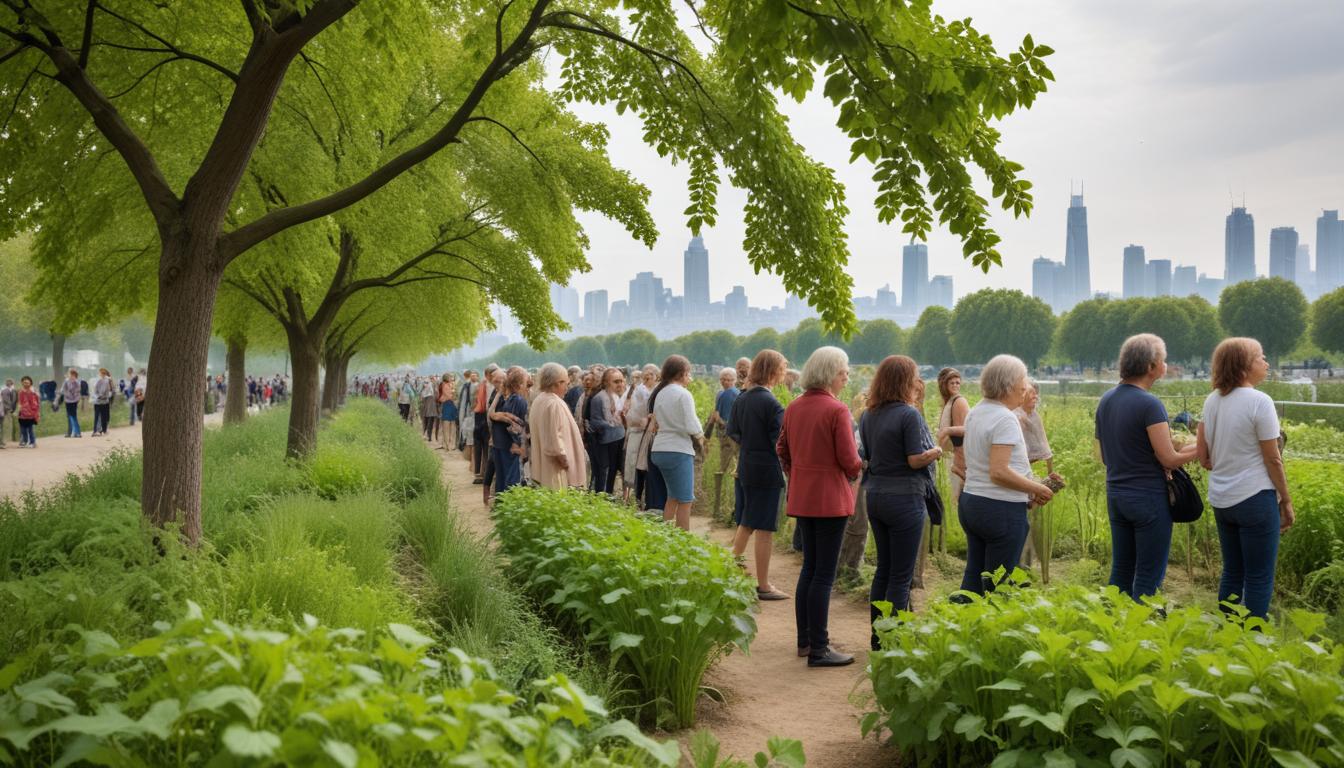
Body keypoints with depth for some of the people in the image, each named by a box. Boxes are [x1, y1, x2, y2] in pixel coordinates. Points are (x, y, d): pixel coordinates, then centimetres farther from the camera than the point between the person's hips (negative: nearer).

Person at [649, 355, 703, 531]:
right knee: (685, 501, 0)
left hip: (659, 450, 8)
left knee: (672, 497, 18)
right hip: (679, 451, -8)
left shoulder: (659, 394, 11)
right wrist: (700, 437, 3)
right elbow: (692, 426, -17)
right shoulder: (683, 394, -11)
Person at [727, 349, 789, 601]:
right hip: (766, 472, -8)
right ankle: (763, 586, 8)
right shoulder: (771, 403, -18)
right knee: (764, 530, 0)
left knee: (745, 525, 20)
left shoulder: (741, 399, 6)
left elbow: (732, 432, 12)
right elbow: (782, 440, -19)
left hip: (744, 470, 8)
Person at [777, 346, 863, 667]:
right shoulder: (836, 410, -16)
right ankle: (818, 650, 3)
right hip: (830, 499, -7)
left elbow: (782, 450, 13)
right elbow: (849, 460, -15)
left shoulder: (793, 408, 6)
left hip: (801, 498, 7)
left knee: (809, 567, 18)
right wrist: (858, 468, 6)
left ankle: (805, 639, 25)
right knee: (824, 574, -1)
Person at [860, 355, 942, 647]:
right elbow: (916, 460, -17)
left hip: (875, 497, 7)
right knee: (902, 574, 1)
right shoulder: (909, 415, -15)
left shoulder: (869, 415, 8)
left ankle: (877, 635, 22)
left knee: (884, 568, 17)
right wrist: (936, 452, 1)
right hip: (904, 499, -7)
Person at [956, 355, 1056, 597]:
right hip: (1002, 509, -9)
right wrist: (1037, 489, -13)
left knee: (973, 577, 14)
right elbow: (999, 472, -24)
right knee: (998, 588, -1)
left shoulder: (975, 413, 11)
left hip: (970, 502, 9)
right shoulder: (1005, 419, -17)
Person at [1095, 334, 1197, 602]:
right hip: (1148, 498, -7)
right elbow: (1169, 459, -16)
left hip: (1115, 496, 7)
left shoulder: (1106, 400, 6)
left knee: (1121, 570, 14)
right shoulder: (1149, 404, -18)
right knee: (1149, 577, 1)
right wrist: (1201, 446, -4)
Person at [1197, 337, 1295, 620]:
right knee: (1259, 579, 3)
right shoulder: (1259, 401, -14)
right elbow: (1273, 459, -10)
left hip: (1221, 499, 7)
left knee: (1232, 573, 15)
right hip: (1254, 500, -7)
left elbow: (1203, 456, 9)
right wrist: (1286, 501, -1)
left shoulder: (1212, 401, 5)